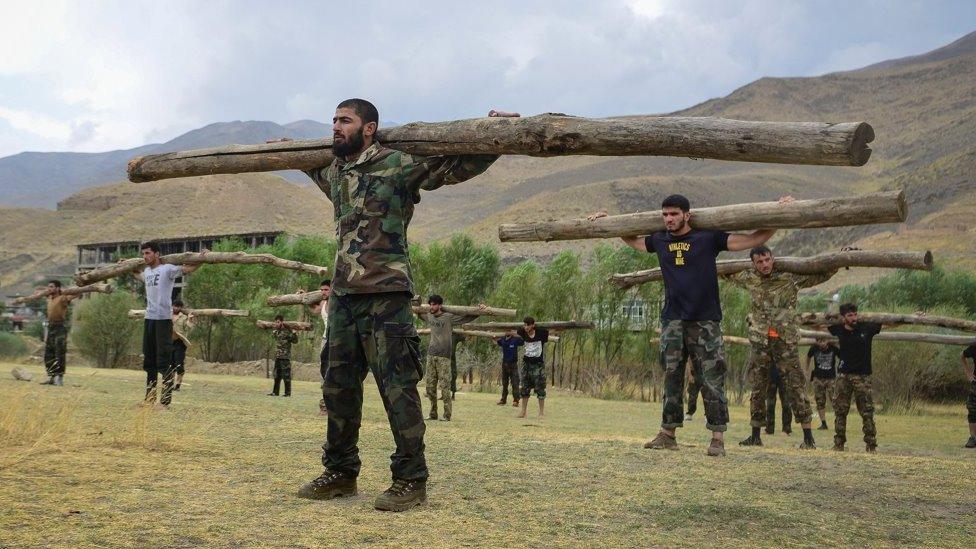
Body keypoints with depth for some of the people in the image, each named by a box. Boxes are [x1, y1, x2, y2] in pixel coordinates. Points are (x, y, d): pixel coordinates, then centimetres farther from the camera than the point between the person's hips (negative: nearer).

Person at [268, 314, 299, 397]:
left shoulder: (287, 331, -10)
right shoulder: (276, 331, 12)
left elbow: (295, 341, -13)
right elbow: (272, 336, 34)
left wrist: (294, 334, -29)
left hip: (285, 357, -8)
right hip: (277, 356, 8)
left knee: (286, 375, -5)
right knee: (277, 375, 13)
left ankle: (288, 392, 0)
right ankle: (275, 392, 21)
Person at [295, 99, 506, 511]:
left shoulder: (401, 165, -5)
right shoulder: (333, 173, 16)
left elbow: (461, 165, -1)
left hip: (386, 295, -7)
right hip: (343, 295, 7)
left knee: (397, 388, -5)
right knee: (338, 387, 12)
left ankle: (411, 480, 3)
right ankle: (340, 473, 25)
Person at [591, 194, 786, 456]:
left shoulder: (708, 238, -3)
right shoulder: (660, 241, 9)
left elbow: (754, 240, -3)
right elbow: (632, 241, 30)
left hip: (705, 320, -4)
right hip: (672, 320, 4)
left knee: (712, 380, -5)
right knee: (671, 378, 7)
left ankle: (718, 438, -1)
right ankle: (668, 434, 15)